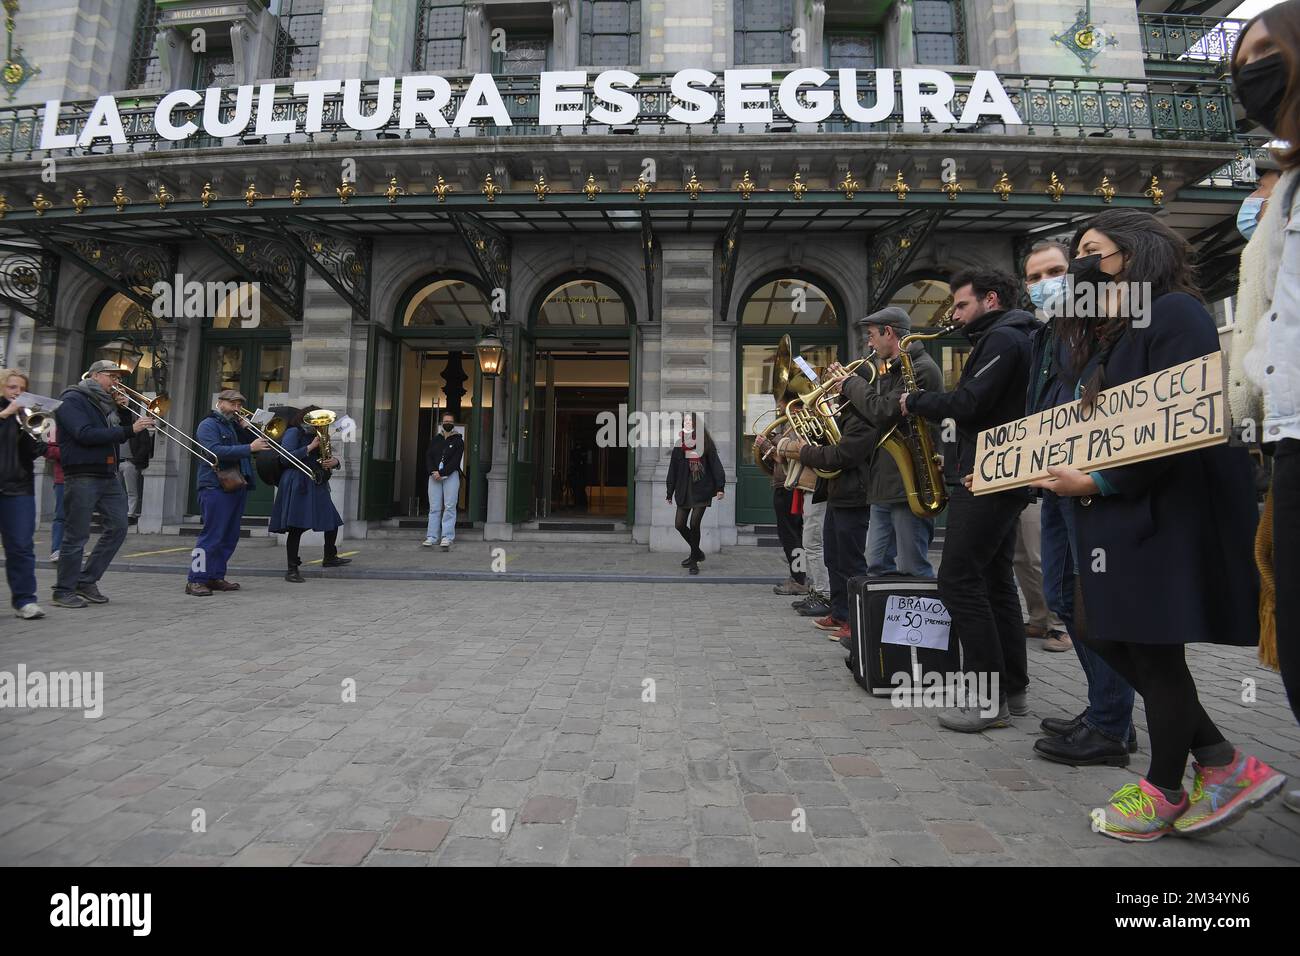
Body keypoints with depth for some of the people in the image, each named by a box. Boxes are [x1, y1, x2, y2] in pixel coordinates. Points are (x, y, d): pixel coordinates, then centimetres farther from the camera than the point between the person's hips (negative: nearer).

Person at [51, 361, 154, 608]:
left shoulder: (105, 402, 18)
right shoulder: (72, 400, -6)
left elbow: (118, 436, 18)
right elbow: (86, 434, -20)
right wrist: (130, 429, -23)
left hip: (109, 476, 8)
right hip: (82, 476, -8)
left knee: (118, 528, 6)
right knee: (77, 535, -2)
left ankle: (87, 581, 17)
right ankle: (64, 591, 9)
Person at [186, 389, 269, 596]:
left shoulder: (235, 425, 21)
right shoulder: (208, 425, -2)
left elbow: (258, 444, 16)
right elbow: (216, 451, -19)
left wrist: (246, 429, 2)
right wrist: (249, 448, -24)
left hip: (238, 487, 8)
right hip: (216, 488, -8)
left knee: (230, 536, 9)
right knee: (212, 535, -9)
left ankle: (216, 577, 17)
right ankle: (196, 580, -4)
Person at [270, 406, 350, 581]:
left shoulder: (317, 436, 21)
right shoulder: (293, 432, -1)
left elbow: (328, 457, 21)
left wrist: (334, 461, -3)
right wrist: (310, 447, -15)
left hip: (317, 486, 7)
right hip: (298, 485, -7)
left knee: (332, 522, 5)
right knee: (296, 527, -6)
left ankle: (330, 557, 25)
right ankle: (292, 570, 2)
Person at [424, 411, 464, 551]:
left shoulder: (458, 441, 6)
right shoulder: (435, 439, 17)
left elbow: (455, 461, -5)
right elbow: (428, 456, 9)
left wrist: (442, 473, -14)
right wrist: (433, 472, -8)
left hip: (451, 475, -3)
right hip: (434, 475, 3)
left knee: (449, 507, -8)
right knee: (434, 507, 2)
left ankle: (447, 537, -10)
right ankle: (432, 537, 4)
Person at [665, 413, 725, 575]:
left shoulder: (705, 442, 0)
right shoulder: (679, 443, 8)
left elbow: (715, 464, -4)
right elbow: (673, 468, 10)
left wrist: (720, 487, -14)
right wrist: (670, 492, 10)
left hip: (701, 489, -4)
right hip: (684, 490, 4)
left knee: (694, 523, -10)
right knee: (680, 525, 3)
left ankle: (694, 559, 8)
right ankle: (697, 553, 27)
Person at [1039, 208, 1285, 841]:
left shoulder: (1175, 313, -9)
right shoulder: (1103, 335, 18)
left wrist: (1099, 482, -19)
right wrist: (1055, 473, 5)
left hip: (1172, 509, -9)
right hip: (1118, 512, 9)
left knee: (1154, 648, 1)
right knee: (1104, 636, 9)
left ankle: (1165, 791, 21)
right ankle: (1225, 766, 23)